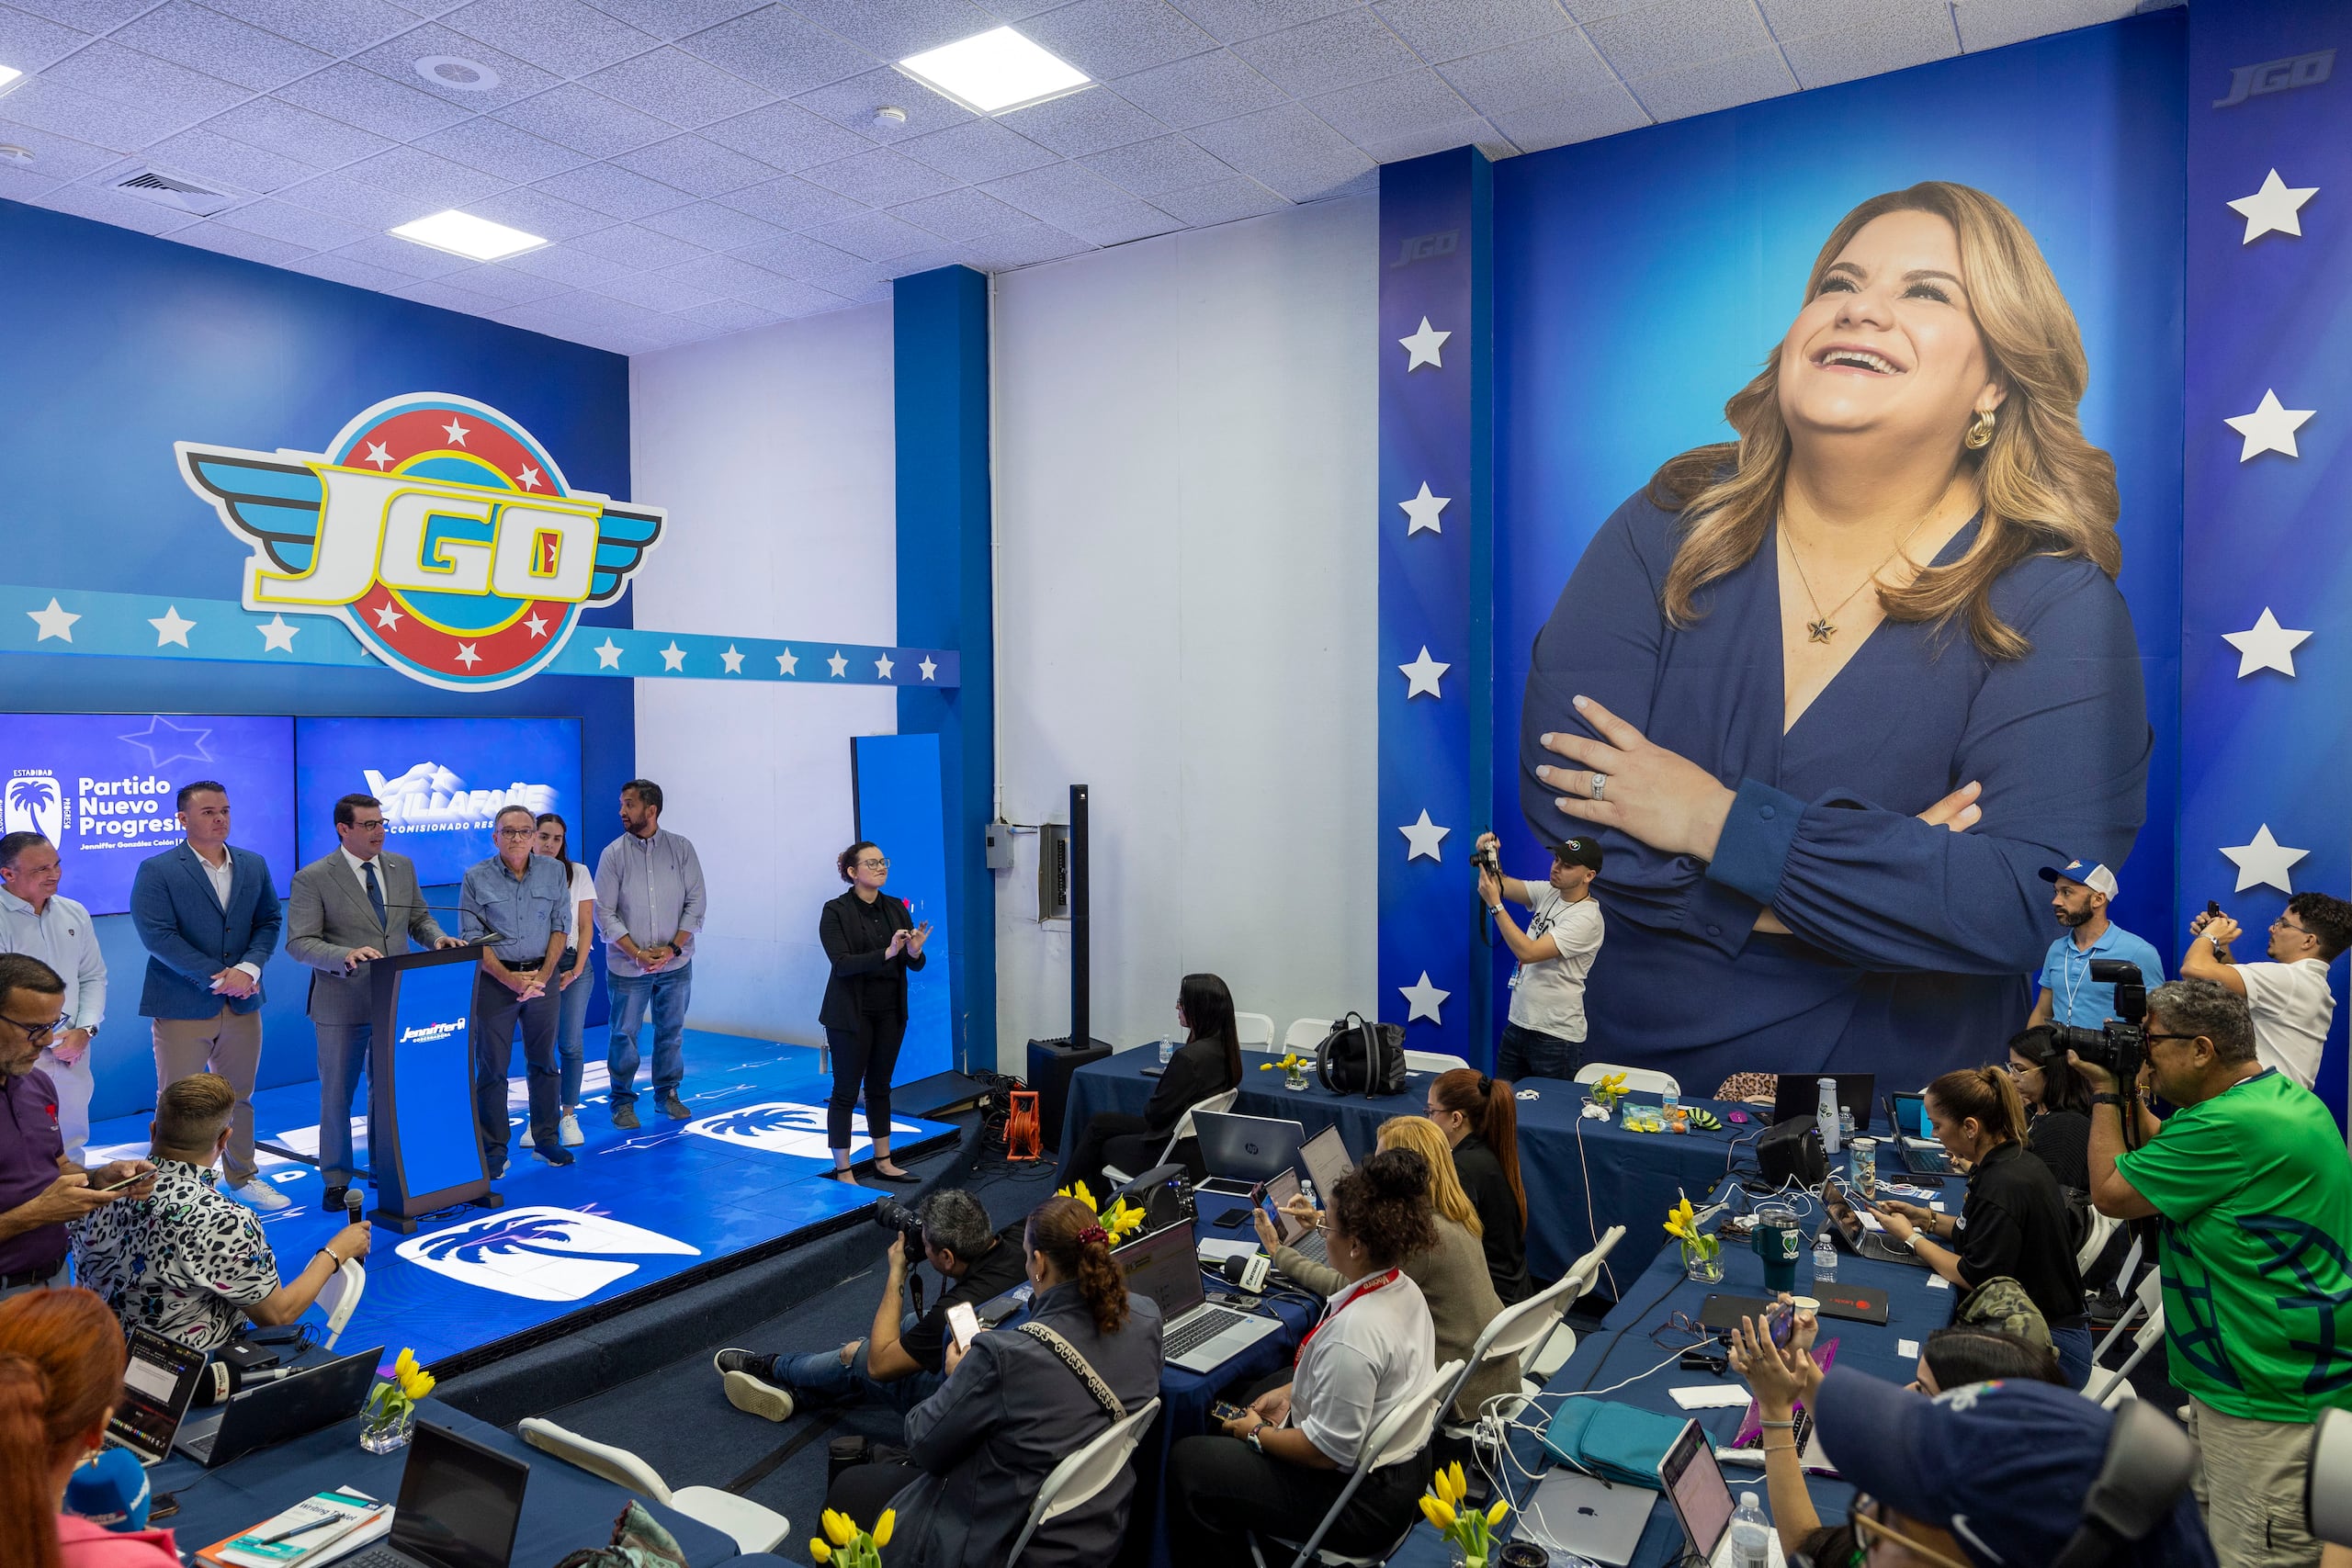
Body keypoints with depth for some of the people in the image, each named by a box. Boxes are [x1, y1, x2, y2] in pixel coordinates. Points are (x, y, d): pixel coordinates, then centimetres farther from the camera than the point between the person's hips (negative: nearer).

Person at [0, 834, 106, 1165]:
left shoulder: (74, 914, 9)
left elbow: (93, 977, 13)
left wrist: (85, 1030, -1)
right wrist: (46, 1042, -11)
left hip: (73, 1050, 5)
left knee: (72, 1144, 13)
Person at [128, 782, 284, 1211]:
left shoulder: (254, 866, 9)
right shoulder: (156, 871, -6)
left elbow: (269, 921, 6)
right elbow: (158, 935, -13)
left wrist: (247, 969, -11)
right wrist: (216, 978, -17)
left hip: (242, 1005, 5)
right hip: (183, 1007, -4)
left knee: (239, 1098, 16)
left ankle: (243, 1177, 29)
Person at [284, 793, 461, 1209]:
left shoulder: (402, 867, 5)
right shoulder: (312, 878, -9)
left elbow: (418, 918, 14)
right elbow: (300, 943, -14)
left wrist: (436, 937, -8)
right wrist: (348, 956, -30)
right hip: (342, 1005, -4)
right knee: (337, 1093, 9)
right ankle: (337, 1179, 23)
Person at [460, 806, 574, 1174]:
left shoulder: (554, 872, 2)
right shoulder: (476, 878, -5)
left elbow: (561, 926, 3)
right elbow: (472, 937, -6)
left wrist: (543, 975, -8)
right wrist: (510, 978, -14)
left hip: (542, 976, 2)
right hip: (495, 980, -2)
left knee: (544, 1061, 10)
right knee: (492, 1067, 2)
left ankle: (545, 1140, 22)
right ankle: (494, 1151, 12)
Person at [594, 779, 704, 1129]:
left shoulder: (681, 848, -2)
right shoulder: (613, 854, -4)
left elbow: (695, 902, -2)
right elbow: (604, 913, -5)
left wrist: (674, 947, -12)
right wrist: (637, 954, -13)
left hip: (676, 964, 1)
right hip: (627, 966, -1)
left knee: (671, 1031, 11)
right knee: (624, 1034, 6)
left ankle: (667, 1093, 27)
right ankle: (622, 1101, 21)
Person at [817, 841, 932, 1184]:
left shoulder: (896, 908, 5)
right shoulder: (835, 911, -10)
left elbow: (915, 964, 3)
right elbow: (842, 963, -20)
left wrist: (914, 951, -21)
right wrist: (886, 953, -32)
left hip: (890, 1012, 5)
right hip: (851, 1014, -5)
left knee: (880, 1087, 16)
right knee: (846, 1091, 2)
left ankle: (883, 1161, 27)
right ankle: (842, 1172, 11)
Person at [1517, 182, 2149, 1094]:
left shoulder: (2057, 606, -5)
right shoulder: (1668, 530, -3)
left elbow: (2034, 903, -17)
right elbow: (1558, 807, -13)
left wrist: (1722, 822, -18)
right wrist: (1882, 882, -15)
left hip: (1889, 1064, -2)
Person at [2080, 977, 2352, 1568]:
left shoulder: (2235, 1125, -26)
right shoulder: (2278, 1093, 8)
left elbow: (2109, 1192, -15)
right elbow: (2178, 1156, 21)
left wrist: (2106, 1094, -5)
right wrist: (2131, 1097, 9)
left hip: (2270, 1404, -11)